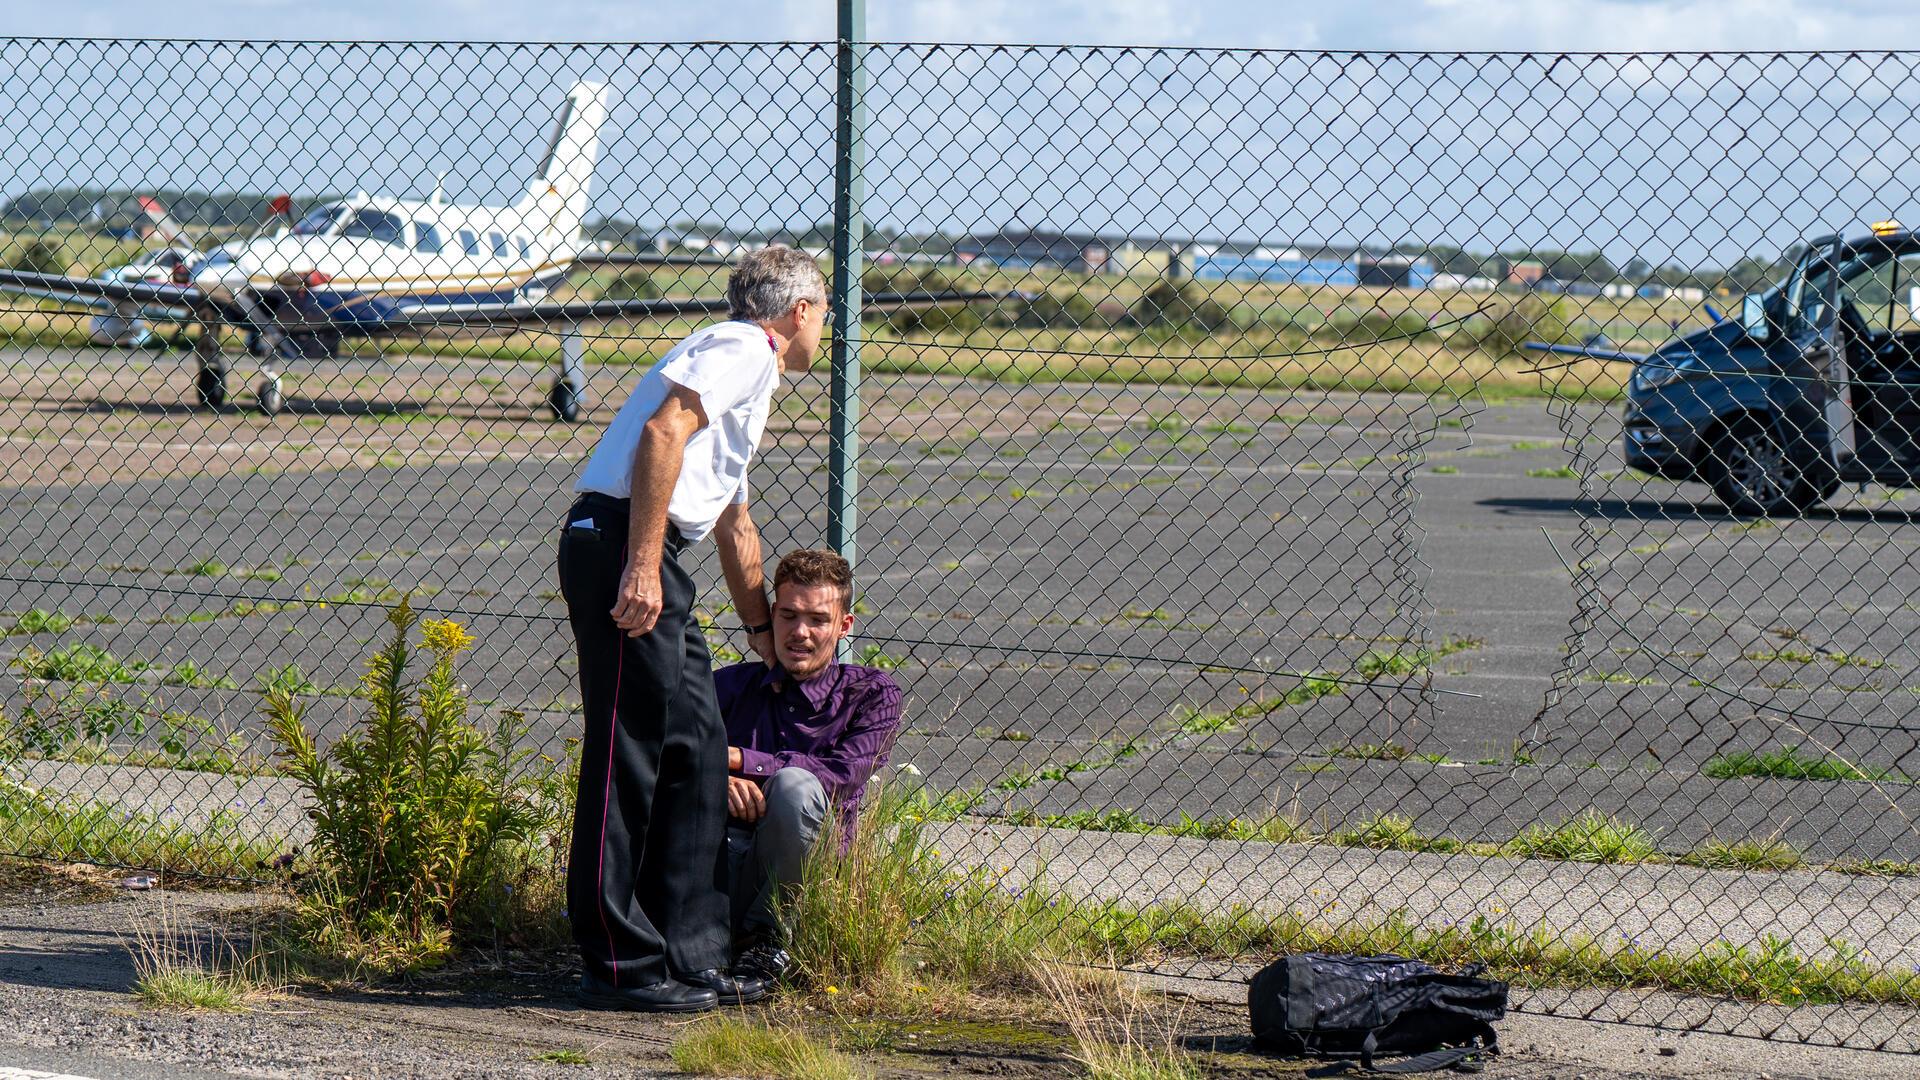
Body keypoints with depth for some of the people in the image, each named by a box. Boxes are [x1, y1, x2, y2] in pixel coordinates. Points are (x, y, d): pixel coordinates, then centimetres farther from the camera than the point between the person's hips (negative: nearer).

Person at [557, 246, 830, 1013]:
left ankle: (688, 955, 14)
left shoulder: (747, 368, 30)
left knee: (696, 746, 10)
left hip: (647, 558, 10)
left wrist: (762, 629, 50)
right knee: (630, 752, -8)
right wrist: (642, 566, -25)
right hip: (620, 543, -10)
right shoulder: (743, 348, -2)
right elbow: (663, 430, -19)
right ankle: (618, 965, -6)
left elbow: (735, 524, 41)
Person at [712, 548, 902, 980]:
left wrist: (740, 760, -17)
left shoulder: (871, 694, 6)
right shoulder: (733, 685, 12)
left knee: (793, 784, -33)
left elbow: (845, 774, -11)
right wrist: (719, 781, -24)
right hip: (726, 848, 1)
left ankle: (767, 939, -14)